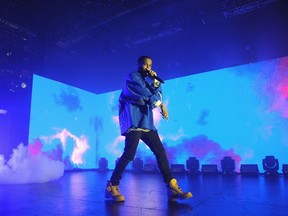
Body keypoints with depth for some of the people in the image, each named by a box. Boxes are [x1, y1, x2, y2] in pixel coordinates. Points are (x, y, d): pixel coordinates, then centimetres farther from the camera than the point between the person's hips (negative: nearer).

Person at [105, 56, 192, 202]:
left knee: (160, 152, -2)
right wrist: (160, 104, -2)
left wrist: (155, 81, 4)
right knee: (130, 153, -17)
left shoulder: (147, 81, 27)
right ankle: (111, 187, -5)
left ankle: (172, 188, -2)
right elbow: (145, 95, -9)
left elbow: (157, 96, 15)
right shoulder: (133, 77, 4)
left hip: (146, 122, 8)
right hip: (134, 121, -8)